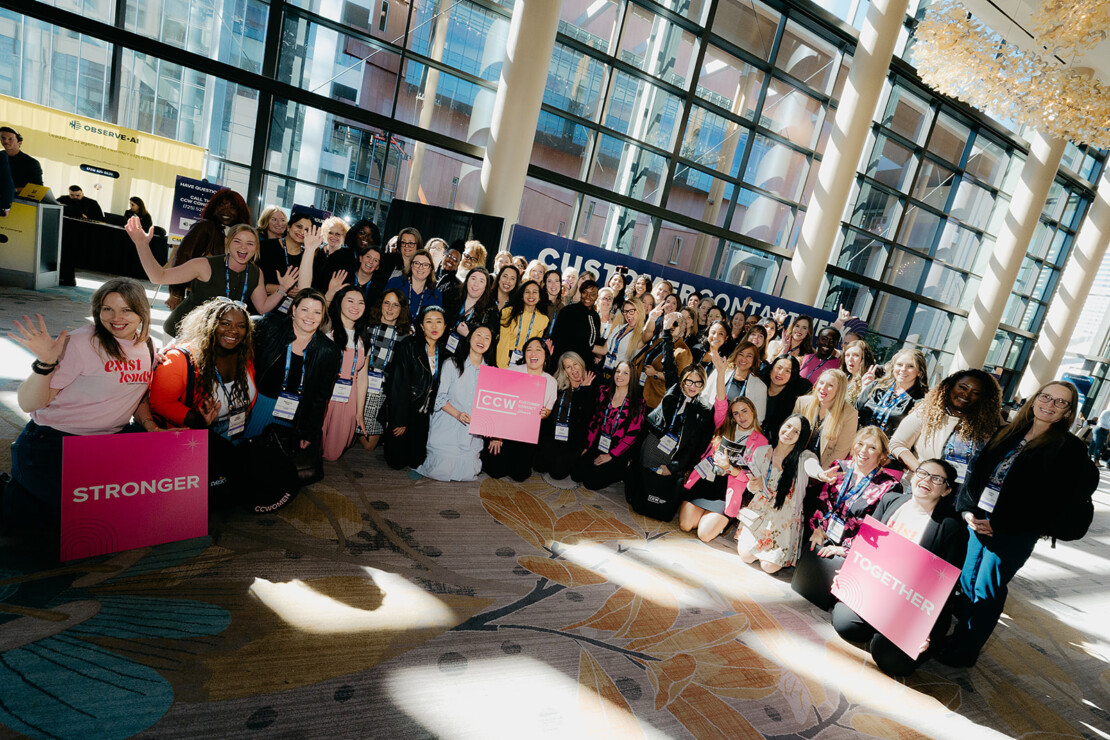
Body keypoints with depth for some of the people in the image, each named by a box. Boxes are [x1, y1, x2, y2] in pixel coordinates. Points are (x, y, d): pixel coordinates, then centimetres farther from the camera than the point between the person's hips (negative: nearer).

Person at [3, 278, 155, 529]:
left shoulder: (146, 346, 5)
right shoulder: (82, 343, -14)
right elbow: (29, 404, -14)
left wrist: (149, 425, 1)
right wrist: (45, 364, -30)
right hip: (49, 445, -7)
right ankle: (9, 496, 6)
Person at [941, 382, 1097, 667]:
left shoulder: (1069, 449, -7)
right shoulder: (1006, 434, 8)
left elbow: (1054, 503, -11)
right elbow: (975, 472, 9)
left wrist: (999, 525, -14)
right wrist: (967, 510, -3)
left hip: (1015, 534, -5)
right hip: (978, 521, 5)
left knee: (987, 589, 4)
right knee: (967, 581, 12)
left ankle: (965, 650, 17)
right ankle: (960, 635, 28)